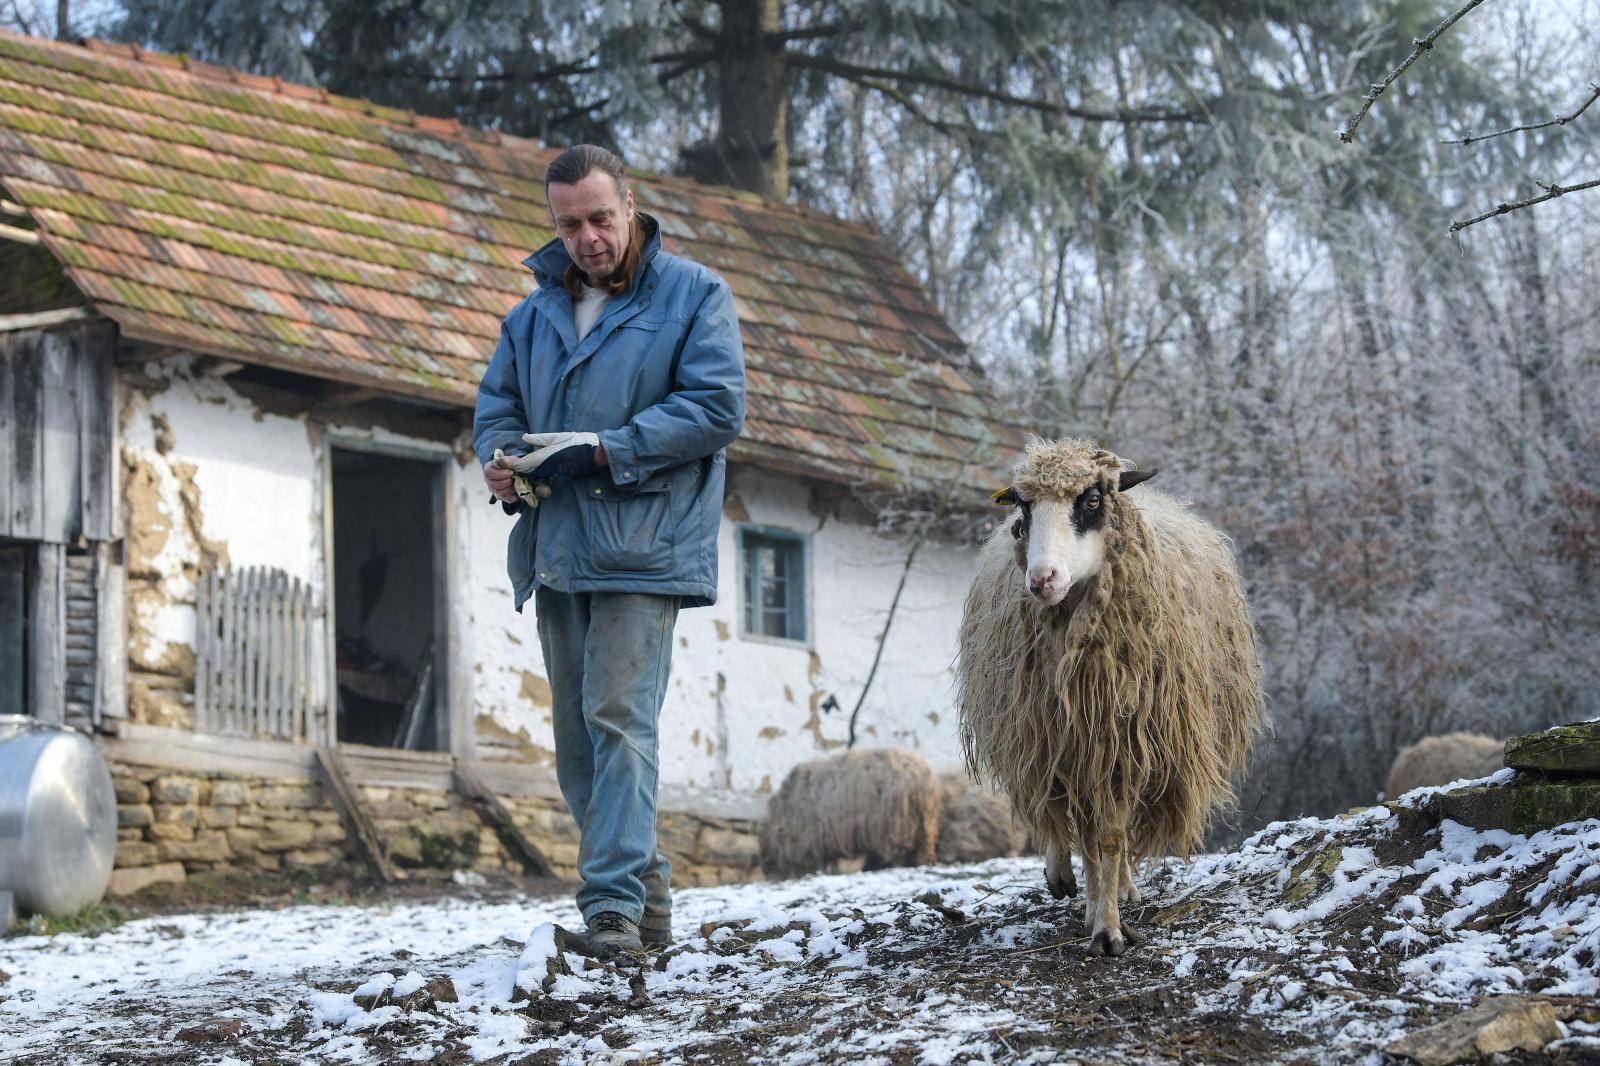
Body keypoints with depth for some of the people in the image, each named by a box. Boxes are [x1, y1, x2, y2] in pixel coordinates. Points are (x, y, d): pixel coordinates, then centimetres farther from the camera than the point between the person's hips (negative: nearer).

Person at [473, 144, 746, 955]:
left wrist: (605, 450, -18)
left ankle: (616, 902, -18)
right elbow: (497, 397, 20)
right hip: (556, 547, 7)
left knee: (618, 718, -15)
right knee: (575, 729, 10)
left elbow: (716, 407, -11)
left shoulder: (694, 296, -1)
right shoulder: (537, 312, 17)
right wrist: (498, 455, -4)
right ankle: (641, 882, 22)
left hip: (641, 549, -7)